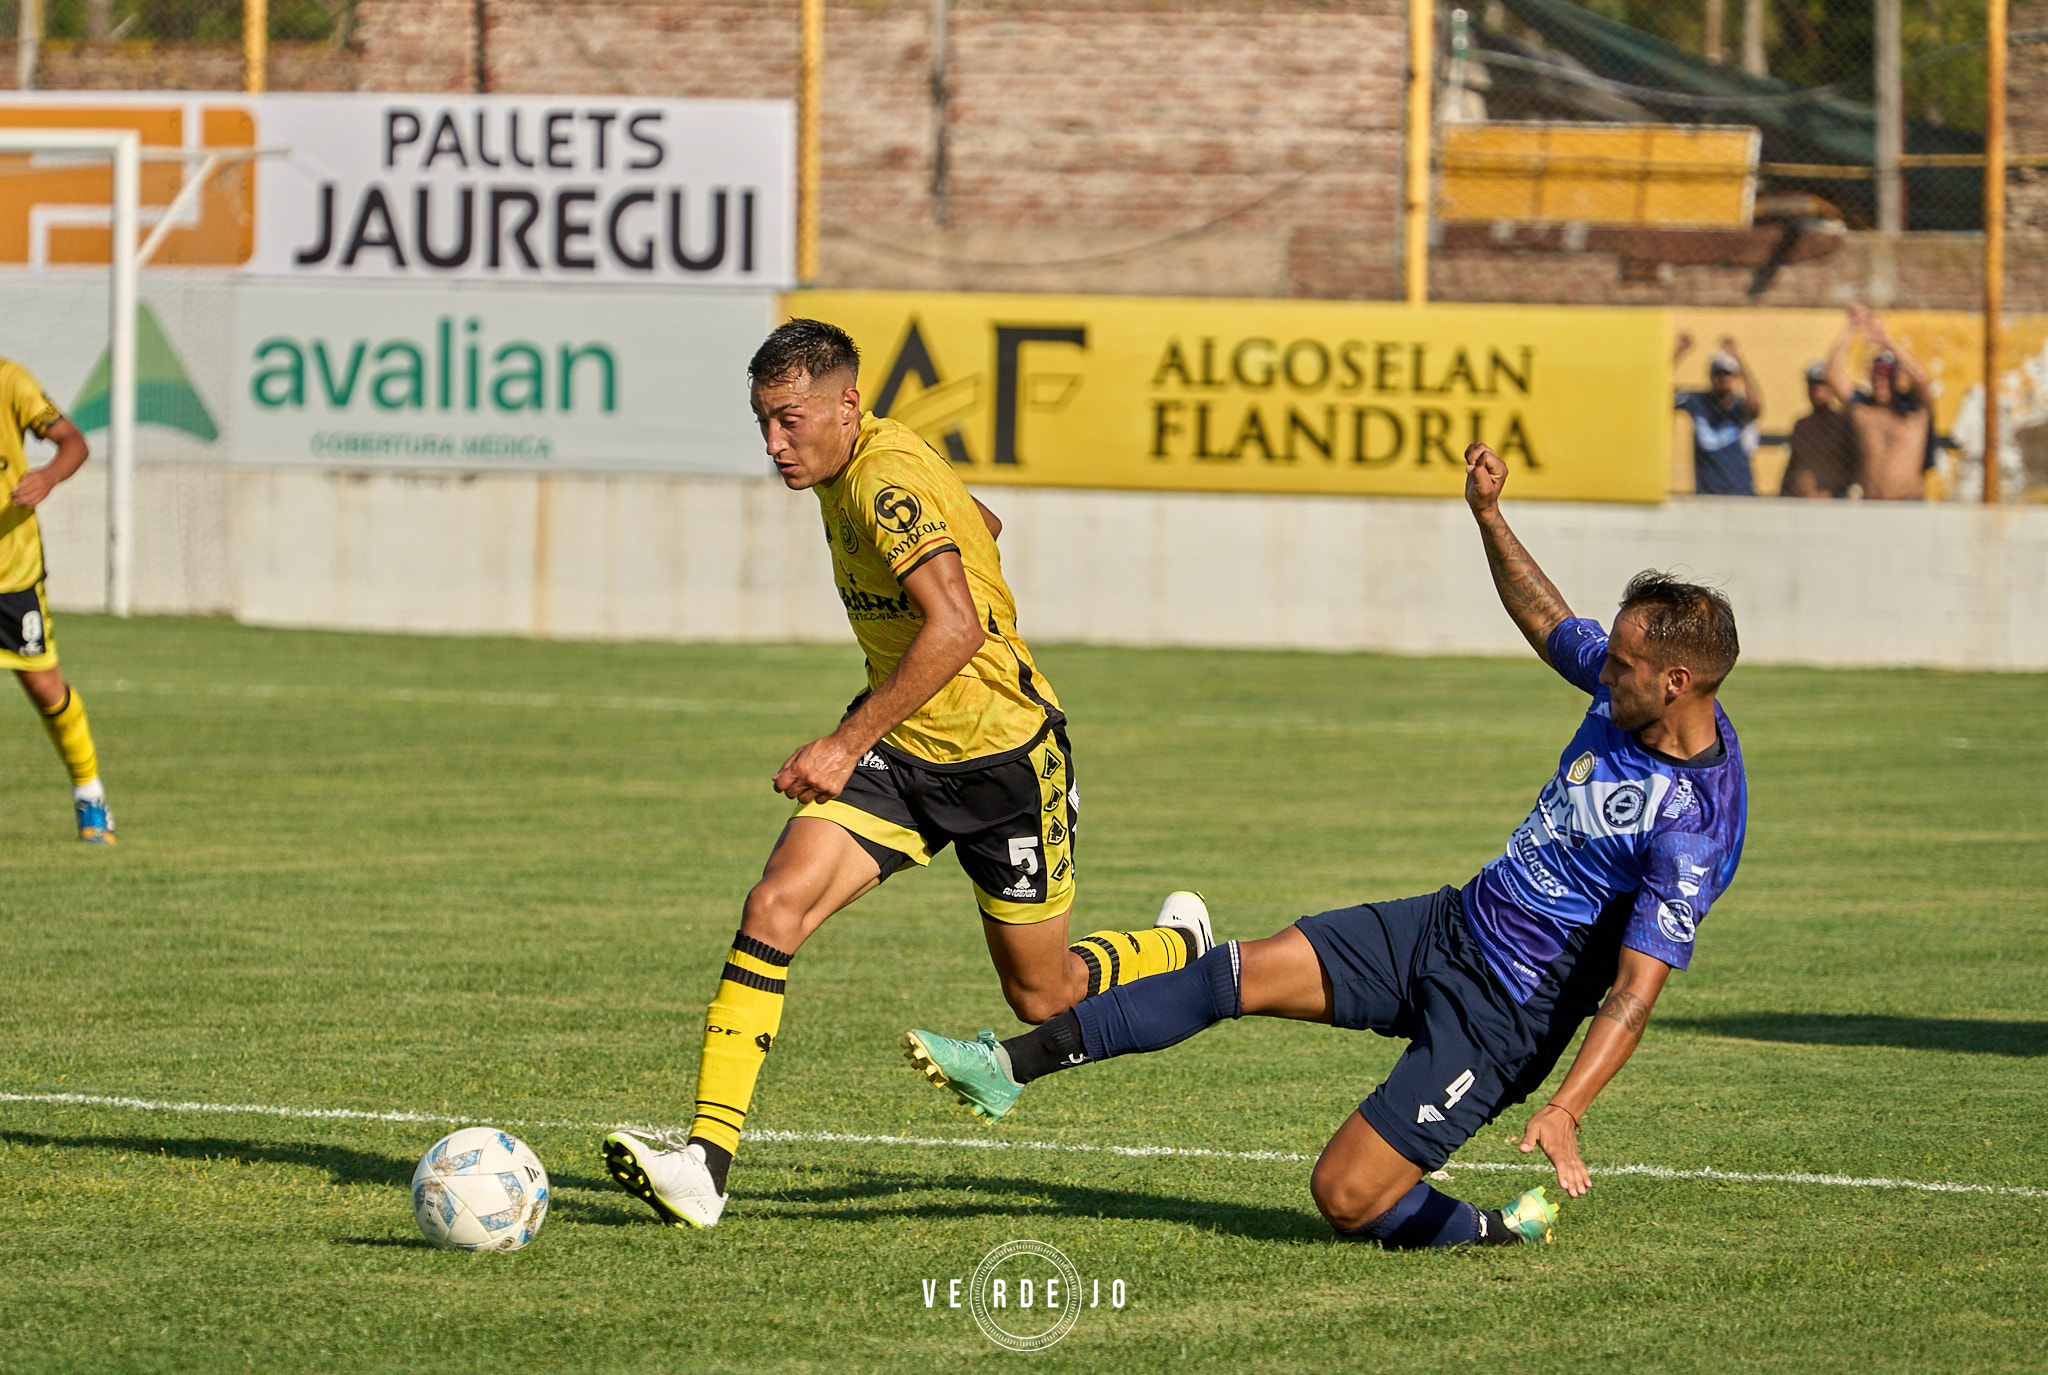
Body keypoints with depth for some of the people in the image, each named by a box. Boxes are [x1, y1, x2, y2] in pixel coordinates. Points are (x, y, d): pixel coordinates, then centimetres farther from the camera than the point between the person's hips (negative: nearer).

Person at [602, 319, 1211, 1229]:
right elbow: (979, 525, 21)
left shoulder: (888, 481, -25)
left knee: (1041, 998, 9)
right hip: (901, 752, 7)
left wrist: (850, 742, -37)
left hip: (1003, 757, -7)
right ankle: (706, 1160, -21)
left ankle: (1182, 950, 42)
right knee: (775, 906, -16)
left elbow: (955, 627, -37)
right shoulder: (852, 474, 3)